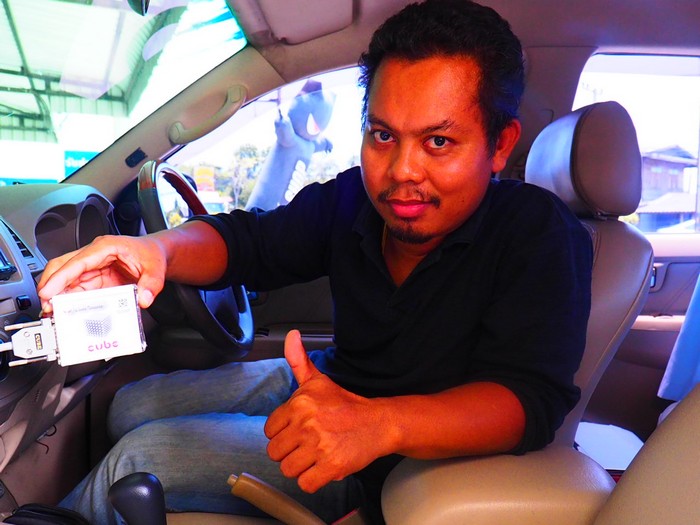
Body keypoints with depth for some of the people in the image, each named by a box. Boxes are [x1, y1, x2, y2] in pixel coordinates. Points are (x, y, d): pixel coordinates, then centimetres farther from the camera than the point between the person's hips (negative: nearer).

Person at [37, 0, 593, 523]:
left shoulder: (543, 236, -24)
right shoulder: (354, 199, -9)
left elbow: (532, 397, -33)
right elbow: (247, 242, -2)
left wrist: (380, 422, -52)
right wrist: (157, 247, -25)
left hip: (401, 472, -5)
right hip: (330, 383, 6)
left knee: (140, 458, -13)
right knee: (132, 408, 9)